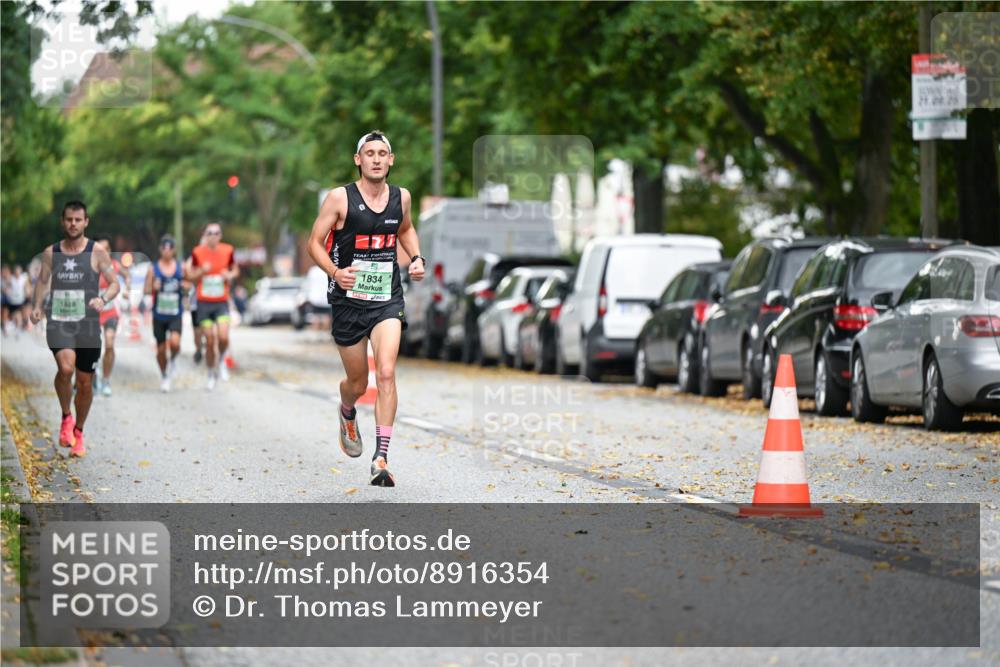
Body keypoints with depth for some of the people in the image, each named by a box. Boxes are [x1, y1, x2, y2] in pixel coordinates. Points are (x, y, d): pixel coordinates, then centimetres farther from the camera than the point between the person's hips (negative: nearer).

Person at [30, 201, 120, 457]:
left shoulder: (97, 252, 0)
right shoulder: (51, 253, 6)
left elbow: (114, 283, 1)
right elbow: (43, 281, 19)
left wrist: (103, 299, -20)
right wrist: (36, 306, 2)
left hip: (88, 324, 0)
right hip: (58, 321, 0)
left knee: (85, 383, 7)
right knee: (65, 367, -27)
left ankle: (78, 432, 28)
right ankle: (66, 417, -4)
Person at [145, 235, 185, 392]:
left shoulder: (180, 268, 2)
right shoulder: (154, 269, -1)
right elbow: (146, 290, 3)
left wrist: (184, 286, -8)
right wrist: (154, 288, -19)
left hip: (175, 315, 0)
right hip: (159, 315, 1)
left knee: (174, 342, -24)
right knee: (161, 349, 7)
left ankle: (173, 359, 10)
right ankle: (164, 377, 30)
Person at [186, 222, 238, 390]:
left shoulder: (227, 251, -1)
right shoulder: (198, 252, -3)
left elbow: (235, 270, 14)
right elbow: (190, 275, 6)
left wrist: (230, 275, -9)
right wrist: (201, 271, -14)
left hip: (221, 302, 0)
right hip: (204, 302, 0)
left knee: (223, 337, -19)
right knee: (209, 341, 0)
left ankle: (221, 360, 11)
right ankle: (211, 374, 19)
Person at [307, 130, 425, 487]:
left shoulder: (401, 197, 4)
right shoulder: (339, 198, -8)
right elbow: (315, 242, -4)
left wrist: (416, 258, 8)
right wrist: (334, 272, -21)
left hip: (387, 299, 1)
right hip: (348, 298, -1)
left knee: (386, 373, -18)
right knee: (358, 382, 10)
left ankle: (381, 458, -19)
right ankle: (347, 413, 49)